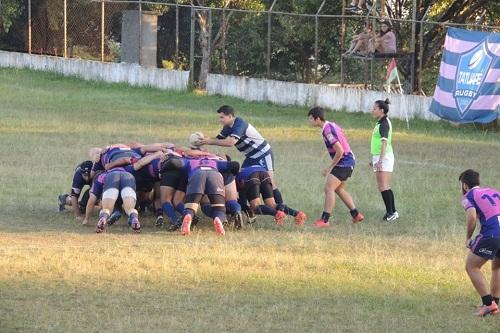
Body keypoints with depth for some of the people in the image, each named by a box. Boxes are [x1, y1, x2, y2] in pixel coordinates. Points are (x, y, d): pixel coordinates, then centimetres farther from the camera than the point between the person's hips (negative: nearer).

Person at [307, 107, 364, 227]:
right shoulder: (331, 125, 10)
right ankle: (356, 215, 27)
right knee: (339, 189, 22)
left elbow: (340, 151, -26)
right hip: (349, 161, 10)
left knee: (329, 188, -14)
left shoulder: (328, 131, -21)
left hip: (344, 162, -10)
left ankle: (324, 220, -17)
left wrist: (330, 167, -16)